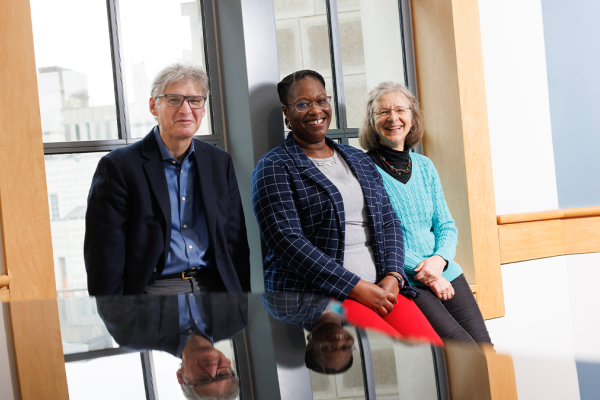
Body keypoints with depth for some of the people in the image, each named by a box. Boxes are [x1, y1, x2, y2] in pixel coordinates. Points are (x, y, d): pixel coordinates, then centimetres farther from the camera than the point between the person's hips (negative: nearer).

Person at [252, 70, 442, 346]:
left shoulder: (358, 160, 21)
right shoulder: (274, 168, 0)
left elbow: (389, 222, 18)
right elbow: (287, 241, -11)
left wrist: (393, 276, -3)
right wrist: (357, 288, -15)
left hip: (380, 286, 6)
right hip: (312, 292, -6)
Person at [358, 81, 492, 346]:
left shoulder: (424, 166, 16)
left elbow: (446, 225, 17)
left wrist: (439, 259, -6)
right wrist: (420, 271, -15)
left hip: (444, 273, 5)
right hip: (401, 282, -5)